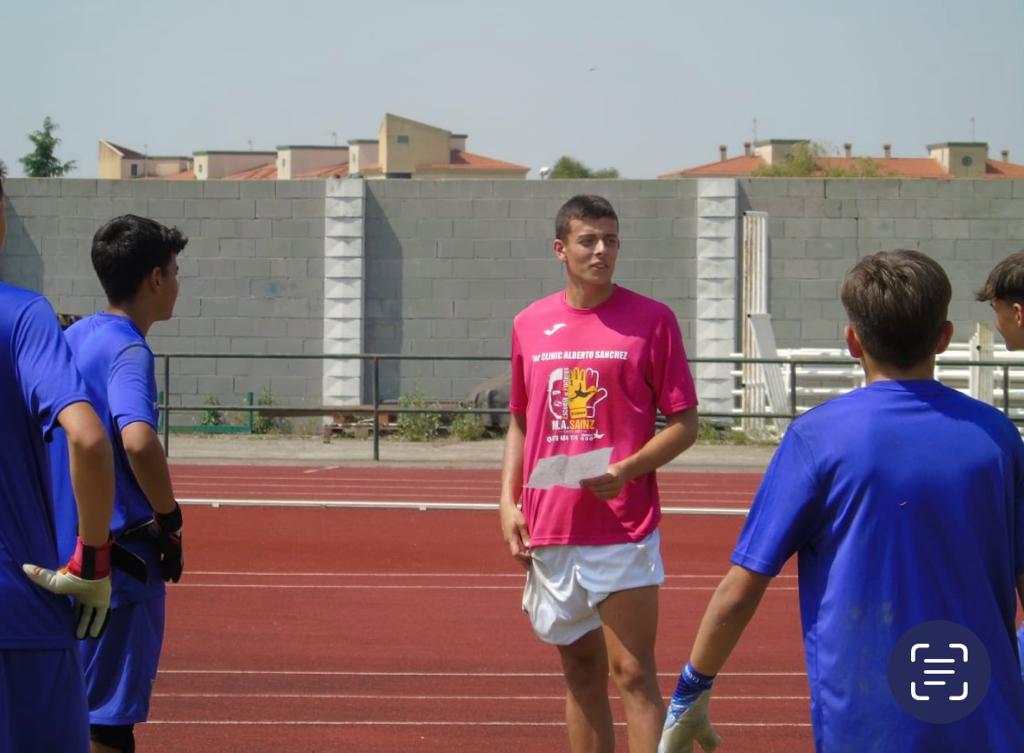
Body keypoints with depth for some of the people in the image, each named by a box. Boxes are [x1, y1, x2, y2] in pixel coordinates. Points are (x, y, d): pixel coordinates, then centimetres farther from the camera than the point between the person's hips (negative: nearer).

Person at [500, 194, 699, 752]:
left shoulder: (652, 319, -3)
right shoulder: (529, 324, 9)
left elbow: (684, 423, -3)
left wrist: (627, 470, -18)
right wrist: (508, 500, 6)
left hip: (623, 531, -4)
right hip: (548, 532, 4)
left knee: (632, 674, -7)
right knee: (580, 672, 12)